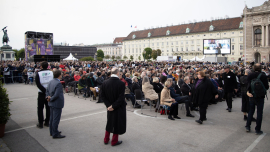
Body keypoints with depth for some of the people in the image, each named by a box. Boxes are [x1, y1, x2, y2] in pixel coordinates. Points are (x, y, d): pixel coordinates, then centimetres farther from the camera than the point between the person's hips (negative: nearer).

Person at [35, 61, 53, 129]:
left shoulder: (38, 74, -9)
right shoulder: (51, 73, -1)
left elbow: (38, 84, -16)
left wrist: (45, 90, -17)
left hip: (41, 93, -2)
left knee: (40, 108, 9)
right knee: (48, 108, 13)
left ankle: (40, 123, 13)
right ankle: (47, 122, 20)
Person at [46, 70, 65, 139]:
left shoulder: (51, 82, 5)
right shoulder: (58, 83, -22)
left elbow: (47, 91, 10)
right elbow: (57, 95, -26)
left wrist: (48, 97, -3)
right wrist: (51, 99, -12)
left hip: (51, 104, 9)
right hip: (57, 104, -9)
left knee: (52, 118, 19)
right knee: (56, 119, 0)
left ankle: (52, 131, 32)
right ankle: (55, 134, 8)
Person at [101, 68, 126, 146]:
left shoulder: (104, 83, -7)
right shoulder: (121, 83, -20)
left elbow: (102, 96, -6)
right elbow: (121, 98, -23)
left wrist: (108, 105, -7)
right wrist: (114, 106, -16)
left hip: (110, 107, 5)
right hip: (119, 107, -4)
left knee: (109, 123, 23)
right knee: (118, 123, 13)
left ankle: (106, 140, 34)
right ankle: (114, 141, 25)